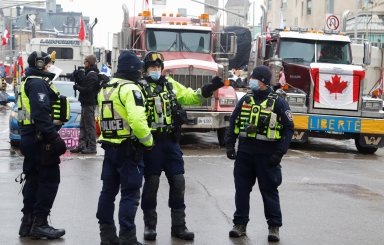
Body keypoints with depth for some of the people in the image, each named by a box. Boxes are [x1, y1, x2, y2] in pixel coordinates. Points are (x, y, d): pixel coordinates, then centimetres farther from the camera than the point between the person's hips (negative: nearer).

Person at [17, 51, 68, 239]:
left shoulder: (29, 82, 20)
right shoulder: (38, 83, -13)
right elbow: (41, 113, -24)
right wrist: (53, 137, -25)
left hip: (30, 137, 11)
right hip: (40, 139, -11)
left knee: (34, 180, 14)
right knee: (49, 179, -7)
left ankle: (28, 223, 18)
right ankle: (39, 223, -7)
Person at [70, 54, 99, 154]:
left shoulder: (92, 75, -15)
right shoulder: (89, 74, 17)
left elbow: (87, 89, -22)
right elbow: (84, 84, 15)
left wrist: (77, 87, -9)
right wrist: (78, 77, 2)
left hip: (89, 103, -10)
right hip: (86, 103, 10)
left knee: (90, 125, -7)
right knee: (83, 125, 13)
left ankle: (92, 147, -4)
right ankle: (81, 146, 17)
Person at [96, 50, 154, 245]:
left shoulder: (105, 89, 13)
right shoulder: (130, 89, -16)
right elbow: (137, 120, -26)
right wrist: (148, 141, -14)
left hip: (109, 146, 8)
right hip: (129, 148, -8)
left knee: (108, 190, 14)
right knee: (130, 194, -3)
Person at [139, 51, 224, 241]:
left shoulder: (171, 84, 13)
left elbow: (190, 97, 13)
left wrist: (208, 89, -1)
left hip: (171, 141, 5)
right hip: (151, 142, -5)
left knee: (178, 182, 5)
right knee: (151, 183, 3)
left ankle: (178, 226, 15)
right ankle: (149, 225, 16)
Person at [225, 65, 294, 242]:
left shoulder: (277, 103, -5)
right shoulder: (245, 100, 8)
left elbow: (288, 128, -6)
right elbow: (233, 122, 14)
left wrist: (279, 153, -12)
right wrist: (229, 145, 4)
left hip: (266, 154, -4)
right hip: (244, 153, 4)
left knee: (269, 191, 2)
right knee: (241, 189, 8)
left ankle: (274, 227, 10)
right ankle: (240, 223, 18)